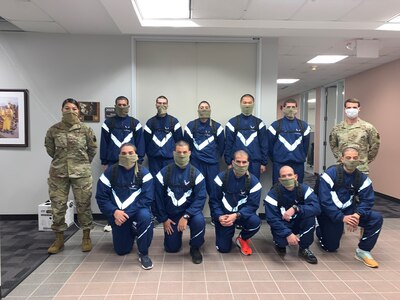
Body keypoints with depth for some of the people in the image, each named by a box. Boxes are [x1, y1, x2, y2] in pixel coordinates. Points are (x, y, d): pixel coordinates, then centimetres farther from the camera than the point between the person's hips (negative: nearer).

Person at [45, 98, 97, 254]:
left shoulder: (85, 129, -3)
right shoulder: (53, 130, 0)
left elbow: (93, 148, 9)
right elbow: (50, 149, 14)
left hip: (82, 173, -1)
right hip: (58, 173, 2)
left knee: (83, 205, 5)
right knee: (57, 206, 6)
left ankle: (86, 237, 20)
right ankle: (59, 239, 23)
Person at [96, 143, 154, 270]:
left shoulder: (144, 173, -11)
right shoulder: (110, 172, -5)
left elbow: (147, 198, -17)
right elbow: (101, 197, -6)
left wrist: (127, 213, -25)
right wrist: (114, 212, -23)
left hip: (137, 211, -2)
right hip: (118, 215, 3)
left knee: (145, 216, -38)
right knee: (121, 251, 7)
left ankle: (143, 254, -16)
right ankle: (131, 233, 42)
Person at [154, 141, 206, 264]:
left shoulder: (196, 174, -11)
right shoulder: (164, 173, -7)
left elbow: (200, 198, -17)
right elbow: (158, 197, -2)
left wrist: (186, 216, -27)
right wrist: (163, 219, -4)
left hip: (190, 212, -1)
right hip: (171, 214, 2)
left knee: (199, 221, -34)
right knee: (171, 248, 0)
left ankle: (195, 248, -5)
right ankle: (175, 234, 37)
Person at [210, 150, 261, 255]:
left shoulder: (253, 182, -12)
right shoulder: (222, 177, -10)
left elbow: (253, 205, -15)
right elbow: (214, 201, -7)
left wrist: (236, 216, -30)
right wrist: (219, 216, -24)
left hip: (242, 215, 0)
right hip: (223, 216, 0)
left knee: (255, 222, -33)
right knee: (223, 248, -6)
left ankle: (242, 239, 2)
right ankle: (229, 233, 30)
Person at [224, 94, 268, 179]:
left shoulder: (259, 123, 7)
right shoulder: (233, 122, 2)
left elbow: (264, 144, 5)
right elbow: (228, 144, 1)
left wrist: (264, 163, 1)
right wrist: (229, 162, -3)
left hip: (254, 163, 2)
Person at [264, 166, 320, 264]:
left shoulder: (304, 189, -15)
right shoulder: (273, 193, -20)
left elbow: (316, 208, -28)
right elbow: (272, 218, -23)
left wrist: (296, 209, -41)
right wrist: (288, 234, -35)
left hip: (298, 223, 3)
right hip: (281, 225, -2)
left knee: (310, 213, -28)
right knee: (282, 239, -35)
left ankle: (304, 249, -8)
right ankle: (281, 243, 7)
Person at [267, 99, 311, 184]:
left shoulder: (303, 126, 7)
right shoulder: (275, 125, -1)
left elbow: (306, 145, 11)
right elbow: (270, 145, 2)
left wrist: (302, 158, 11)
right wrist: (274, 159, 7)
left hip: (298, 164, 3)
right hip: (279, 164, -2)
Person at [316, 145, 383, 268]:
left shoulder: (362, 179, -5)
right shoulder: (330, 174, -20)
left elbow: (367, 200, -10)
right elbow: (325, 201, -25)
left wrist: (357, 215, -31)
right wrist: (342, 218, -35)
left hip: (349, 211, 4)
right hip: (329, 213, -3)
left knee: (376, 218, -18)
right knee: (330, 247, 2)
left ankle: (363, 251, -1)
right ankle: (320, 230, 36)